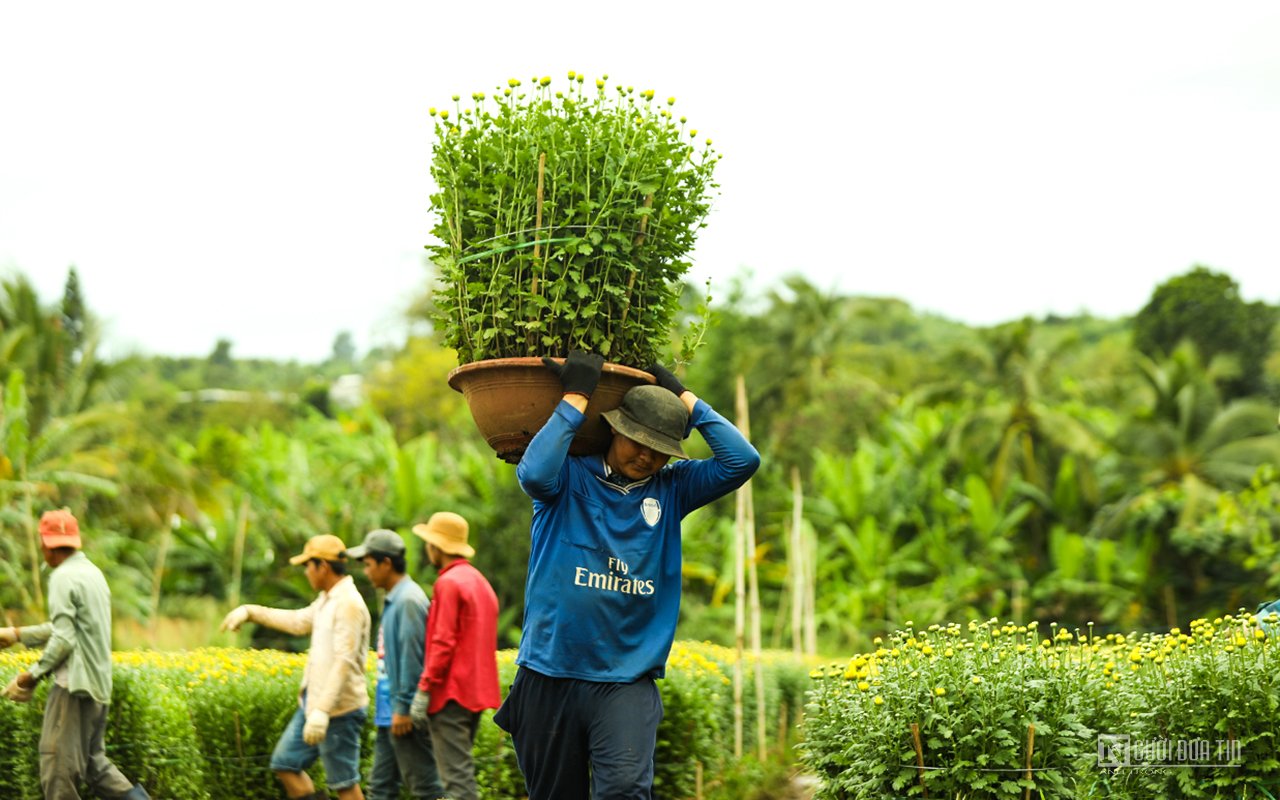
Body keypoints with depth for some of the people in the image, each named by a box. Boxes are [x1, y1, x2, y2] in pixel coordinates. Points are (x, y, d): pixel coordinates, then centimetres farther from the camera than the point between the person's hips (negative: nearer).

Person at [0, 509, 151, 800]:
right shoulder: (92, 572, 15)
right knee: (93, 759, 15)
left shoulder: (64, 577, -14)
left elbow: (63, 639, -19)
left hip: (75, 683, -9)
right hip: (99, 685, 9)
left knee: (59, 766, -2)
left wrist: (33, 674, -10)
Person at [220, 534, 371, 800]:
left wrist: (322, 710, -31)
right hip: (314, 703, 10)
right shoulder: (327, 599, 12)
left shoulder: (349, 603, -18)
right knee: (285, 763, 13)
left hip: (339, 709, -10)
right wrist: (250, 612, 28)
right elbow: (299, 621, 30)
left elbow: (344, 661, -26)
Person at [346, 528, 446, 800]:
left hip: (404, 715, -10)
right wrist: (392, 707, 20)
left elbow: (411, 658, -20)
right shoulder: (393, 600, 15)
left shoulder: (408, 600, -16)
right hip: (389, 712, 10)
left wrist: (404, 707, -20)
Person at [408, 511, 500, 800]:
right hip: (476, 690, 9)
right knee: (462, 772, 14)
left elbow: (443, 643, -17)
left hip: (451, 692, -9)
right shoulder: (480, 582, 17)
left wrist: (424, 689, -15)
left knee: (456, 776, -9)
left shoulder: (449, 583, -11)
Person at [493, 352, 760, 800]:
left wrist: (682, 397, 1)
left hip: (626, 681, 1)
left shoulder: (671, 488, 9)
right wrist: (576, 397, -15)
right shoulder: (568, 477, 1)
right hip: (549, 677, -1)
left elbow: (743, 460, -1)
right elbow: (533, 473, -22)